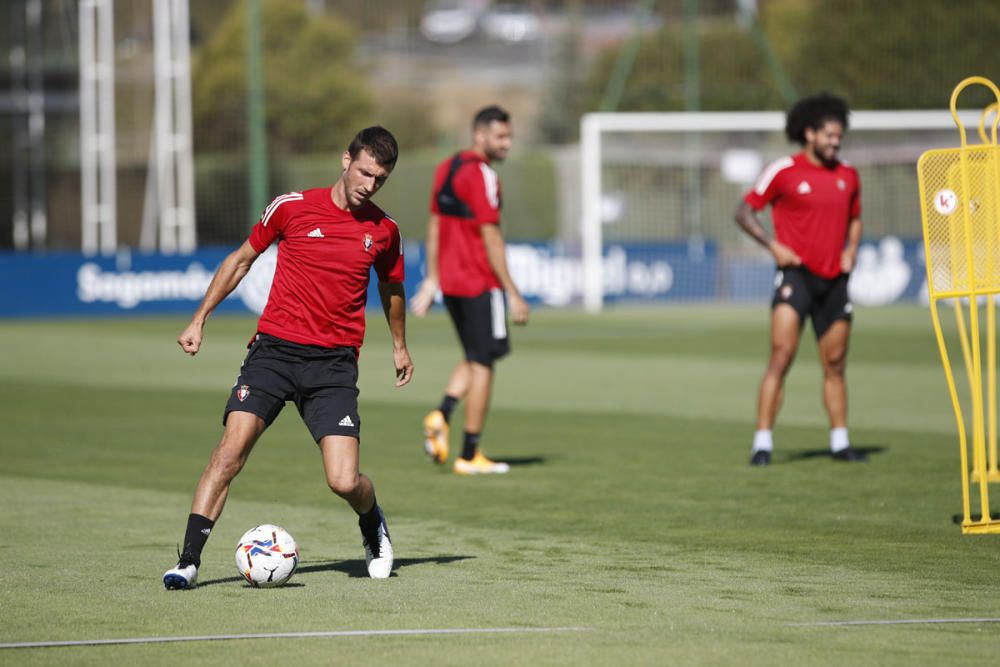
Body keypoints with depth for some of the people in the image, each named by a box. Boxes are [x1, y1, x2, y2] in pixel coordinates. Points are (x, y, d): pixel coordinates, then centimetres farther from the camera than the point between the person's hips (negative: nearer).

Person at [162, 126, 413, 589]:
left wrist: (400, 346, 38)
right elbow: (241, 259, 12)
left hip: (334, 363, 1)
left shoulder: (384, 231, 6)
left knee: (344, 482, -11)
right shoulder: (292, 207, -1)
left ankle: (373, 525, 25)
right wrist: (199, 319, 8)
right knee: (232, 447, -20)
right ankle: (188, 560, -17)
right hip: (275, 347, -1)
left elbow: (390, 287, 26)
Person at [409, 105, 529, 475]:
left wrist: (432, 280, 21)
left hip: (450, 280, 8)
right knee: (482, 364, 2)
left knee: (475, 359, 20)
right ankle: (470, 455, 5)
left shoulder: (446, 168, 11)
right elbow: (490, 237, -18)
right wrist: (512, 294, -15)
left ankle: (441, 415, -5)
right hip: (480, 284, -8)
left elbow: (434, 226, 16)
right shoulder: (481, 175, -15)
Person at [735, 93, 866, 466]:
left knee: (835, 365, 9)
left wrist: (851, 248, 6)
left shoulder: (847, 176, 10)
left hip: (834, 278, 5)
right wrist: (773, 246, -11)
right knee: (782, 356, -15)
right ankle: (762, 442, -15)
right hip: (796, 274, -5)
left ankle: (840, 442, 18)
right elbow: (745, 211, 0)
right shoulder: (784, 172, -5)